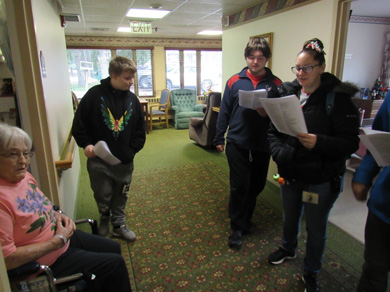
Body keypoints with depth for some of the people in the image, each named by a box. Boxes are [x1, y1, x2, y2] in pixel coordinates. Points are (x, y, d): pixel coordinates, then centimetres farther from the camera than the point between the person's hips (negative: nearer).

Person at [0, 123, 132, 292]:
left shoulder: (24, 176, -3)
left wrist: (56, 214, -3)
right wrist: (58, 240, -23)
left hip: (64, 236, 9)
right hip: (49, 262, -9)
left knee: (114, 248, 20)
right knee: (116, 264, -4)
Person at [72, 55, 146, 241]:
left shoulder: (132, 99, 2)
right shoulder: (94, 95, -9)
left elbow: (140, 130, 7)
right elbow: (79, 124, -3)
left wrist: (132, 149, -2)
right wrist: (86, 144, -14)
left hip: (124, 160, 3)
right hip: (98, 159, -3)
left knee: (121, 195, 15)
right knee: (102, 195, 9)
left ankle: (119, 225, 34)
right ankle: (104, 217, 40)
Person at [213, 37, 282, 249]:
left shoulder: (276, 84, 2)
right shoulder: (235, 81, 1)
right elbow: (224, 111, 3)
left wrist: (267, 113, -18)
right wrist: (219, 138, 3)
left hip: (263, 145, 2)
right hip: (237, 143, -2)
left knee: (256, 186, 14)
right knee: (239, 186, 0)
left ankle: (246, 220, 37)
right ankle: (237, 228, 18)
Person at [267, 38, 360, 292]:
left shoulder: (338, 97, -15)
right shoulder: (287, 93, -2)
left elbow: (350, 143, -17)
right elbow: (273, 131, 0)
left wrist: (319, 142, -33)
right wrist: (279, 151, -18)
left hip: (322, 179, -4)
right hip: (290, 173, 4)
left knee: (316, 228, 14)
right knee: (290, 216, 26)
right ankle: (288, 250, 56)